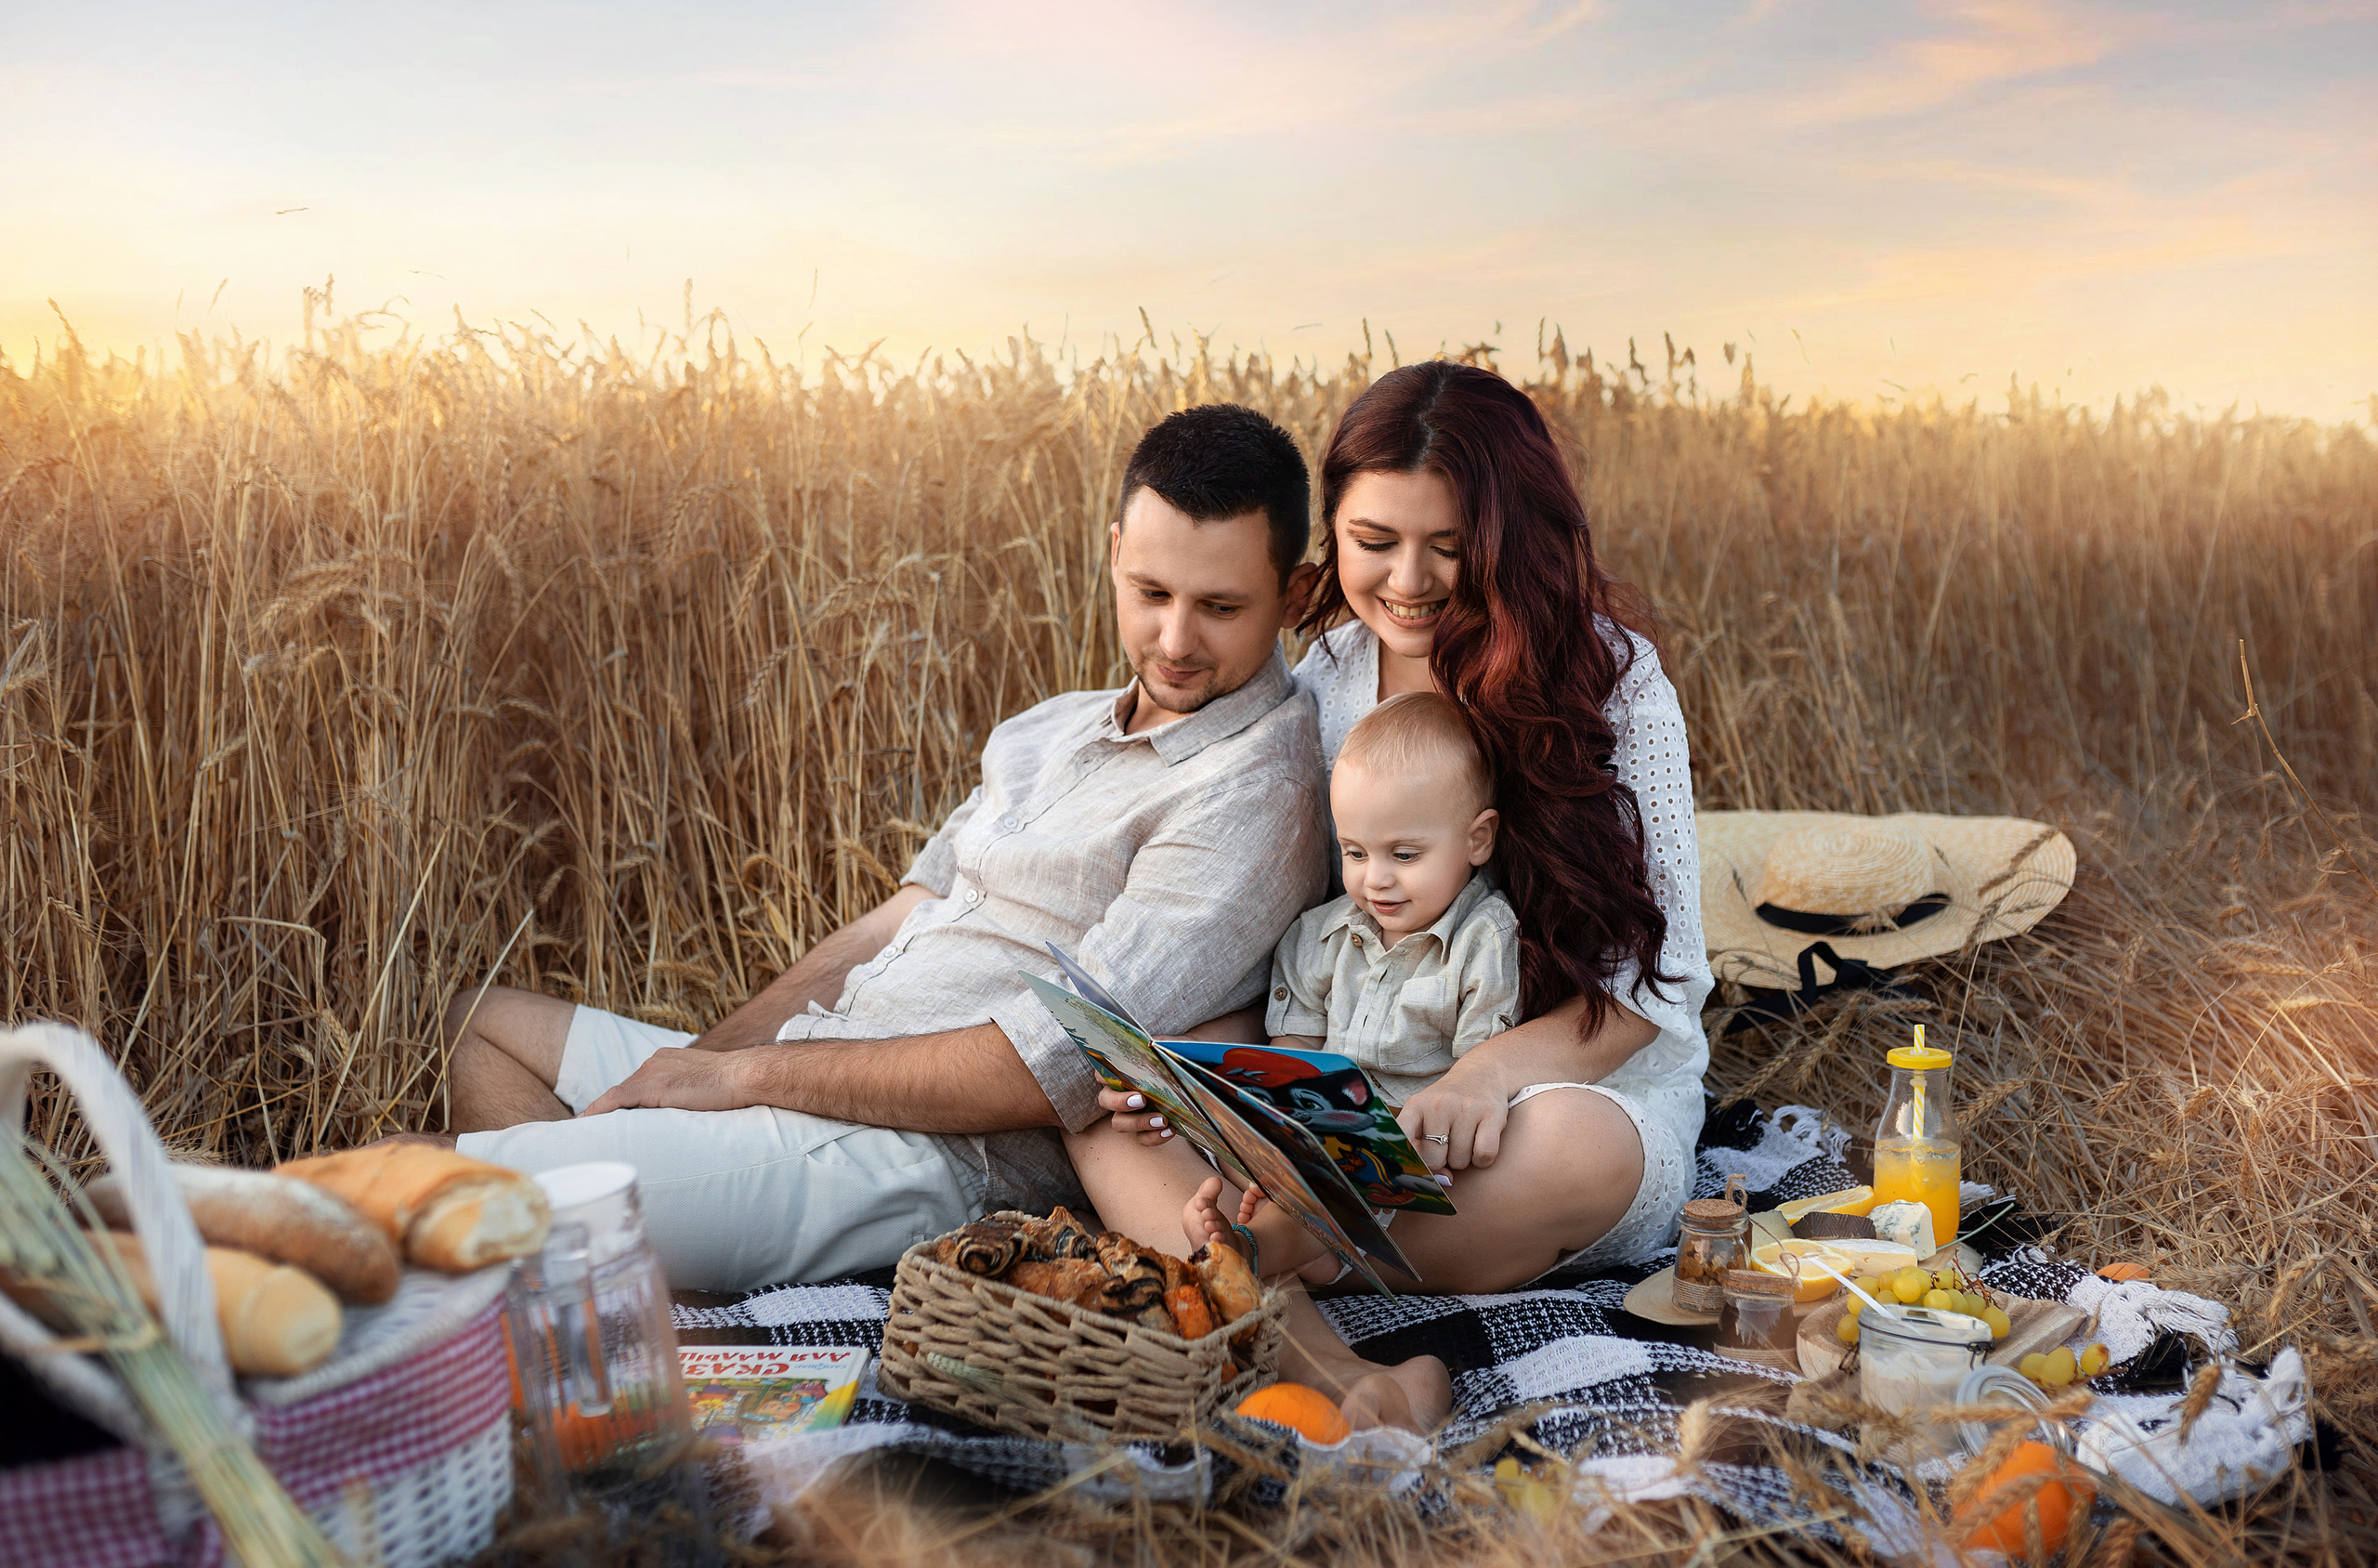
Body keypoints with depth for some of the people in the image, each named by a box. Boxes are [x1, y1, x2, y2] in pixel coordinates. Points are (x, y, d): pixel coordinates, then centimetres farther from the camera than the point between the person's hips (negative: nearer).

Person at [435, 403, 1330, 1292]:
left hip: (922, 1159, -10)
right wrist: (693, 1067, 1)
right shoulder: (1048, 734, 14)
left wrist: (746, 1072, -16)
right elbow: (891, 927, 14)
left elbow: (1058, 1072, -23)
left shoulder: (1255, 792, -16)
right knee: (479, 1021, 22)